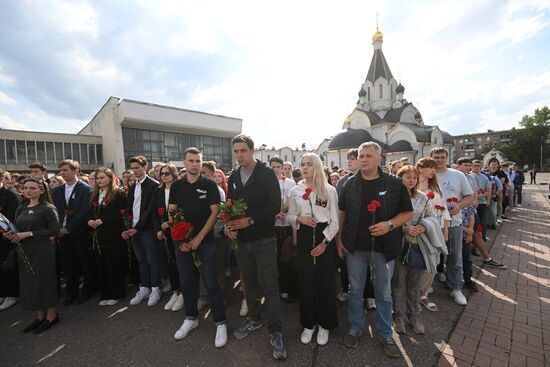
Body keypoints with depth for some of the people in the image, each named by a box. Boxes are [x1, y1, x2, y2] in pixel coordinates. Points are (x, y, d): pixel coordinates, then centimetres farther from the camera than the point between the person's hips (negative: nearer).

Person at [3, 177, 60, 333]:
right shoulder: (20, 209, 12)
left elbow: (55, 229, -15)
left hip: (43, 251, -6)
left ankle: (51, 315, 17)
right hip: (24, 250, 7)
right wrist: (11, 234, -7)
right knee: (29, 283, 11)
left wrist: (29, 234, -17)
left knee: (45, 281, 1)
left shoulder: (47, 208, -8)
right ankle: (40, 316, 26)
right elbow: (17, 229, 15)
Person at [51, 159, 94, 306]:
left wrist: (68, 228, -14)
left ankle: (87, 290, 23)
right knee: (68, 264, 12)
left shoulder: (86, 189, -9)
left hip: (80, 233, -5)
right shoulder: (56, 191, 10)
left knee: (86, 263, 7)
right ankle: (71, 292, 27)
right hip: (63, 233, 5)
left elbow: (84, 212, -14)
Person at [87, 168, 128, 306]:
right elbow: (90, 212, 15)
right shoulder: (94, 194, 16)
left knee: (115, 264, 3)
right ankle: (105, 294, 23)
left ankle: (116, 294, 17)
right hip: (99, 235, 6)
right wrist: (90, 220, -6)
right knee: (102, 265, 9)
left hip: (114, 235, -6)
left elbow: (120, 214, -13)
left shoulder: (119, 193, -6)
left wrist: (101, 221, -17)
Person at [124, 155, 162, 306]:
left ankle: (155, 289, 17)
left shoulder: (154, 185, -9)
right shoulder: (132, 187, 14)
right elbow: (129, 209, 12)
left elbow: (150, 209, -15)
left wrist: (137, 228, -17)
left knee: (152, 260, 4)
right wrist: (127, 227, -1)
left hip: (148, 229, -6)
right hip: (133, 229, 6)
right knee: (141, 260, 15)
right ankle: (144, 288, 27)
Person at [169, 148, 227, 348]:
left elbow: (215, 212, -9)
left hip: (205, 242, -4)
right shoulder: (176, 186, 6)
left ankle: (220, 323, 16)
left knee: (211, 283, 0)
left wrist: (199, 238, -13)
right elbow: (171, 214, 5)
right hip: (182, 242, 4)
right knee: (187, 282, 15)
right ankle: (191, 318, 35)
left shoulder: (210, 185, -4)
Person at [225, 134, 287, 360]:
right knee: (249, 282, 19)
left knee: (269, 285, 3)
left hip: (264, 239, -5)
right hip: (241, 240, 5)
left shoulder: (267, 173, -9)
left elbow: (275, 206, -16)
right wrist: (229, 225, -5)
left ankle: (275, 331, 18)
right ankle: (254, 319, 40)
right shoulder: (234, 177, 8)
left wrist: (250, 221, -21)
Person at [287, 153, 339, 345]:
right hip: (304, 238, 2)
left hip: (324, 238, -1)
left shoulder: (330, 190, -4)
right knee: (306, 282, 9)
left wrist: (325, 242, -9)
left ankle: (324, 325, 29)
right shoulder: (295, 191, 3)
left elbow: (334, 220, -2)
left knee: (325, 282, 7)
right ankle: (308, 324, 30)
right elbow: (290, 216, 9)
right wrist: (299, 218, -13)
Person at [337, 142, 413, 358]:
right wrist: (339, 238, 3)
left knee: (384, 293, 15)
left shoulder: (394, 184, -5)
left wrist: (389, 224, -18)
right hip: (354, 247, 1)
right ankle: (355, 328, 35)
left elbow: (407, 213, -1)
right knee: (355, 290, 15)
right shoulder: (350, 184, -1)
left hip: (383, 248, -1)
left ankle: (385, 333, 36)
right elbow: (342, 212, 7)